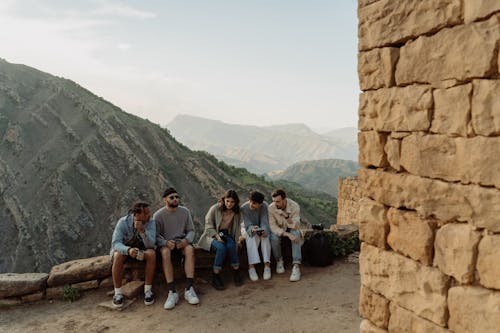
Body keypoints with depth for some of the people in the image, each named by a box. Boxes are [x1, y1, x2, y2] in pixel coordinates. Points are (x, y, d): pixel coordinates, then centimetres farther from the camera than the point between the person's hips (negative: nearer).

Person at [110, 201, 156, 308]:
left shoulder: (150, 223, -21)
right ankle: (118, 293, -22)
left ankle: (147, 290, -19)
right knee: (118, 256, -35)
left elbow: (150, 245, -30)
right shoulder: (123, 222, -24)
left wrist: (142, 230, -48)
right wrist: (128, 250, -50)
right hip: (123, 248, -1)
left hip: (141, 249, 1)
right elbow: (116, 243, -30)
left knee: (151, 254, -31)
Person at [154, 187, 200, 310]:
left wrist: (186, 240, -15)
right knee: (165, 252, -36)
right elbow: (156, 235, -4)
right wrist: (166, 242, -24)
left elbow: (191, 230, 6)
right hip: (165, 243, -2)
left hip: (181, 242, 2)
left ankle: (189, 289, -33)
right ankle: (172, 292, -35)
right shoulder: (158, 215, -5)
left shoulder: (185, 211, 2)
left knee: (190, 249, -32)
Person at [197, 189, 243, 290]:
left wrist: (236, 241, -7)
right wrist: (217, 236, -24)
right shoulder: (215, 208, -11)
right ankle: (215, 276, -23)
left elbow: (237, 229, 10)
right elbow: (208, 226, -9)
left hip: (227, 235, 3)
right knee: (221, 247, -34)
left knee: (231, 246, -32)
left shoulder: (237, 212, 3)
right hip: (212, 235, -3)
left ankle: (236, 271, -15)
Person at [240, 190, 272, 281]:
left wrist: (264, 231, -44)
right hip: (248, 228, -1)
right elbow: (248, 224, -24)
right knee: (252, 237, -34)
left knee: (265, 236, -32)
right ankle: (251, 266, -38)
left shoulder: (264, 206, -21)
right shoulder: (244, 208, -23)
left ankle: (267, 265, -35)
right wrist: (252, 229, -47)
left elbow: (264, 222, -23)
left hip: (261, 228, 1)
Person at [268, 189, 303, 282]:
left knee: (296, 234, -33)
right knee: (274, 237, -33)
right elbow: (273, 226, -25)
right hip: (278, 229, 0)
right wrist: (287, 235, -38)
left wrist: (287, 216, -47)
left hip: (291, 228, 0)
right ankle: (279, 261, -6)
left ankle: (296, 266, -37)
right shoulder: (271, 208, -22)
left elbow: (295, 226, -28)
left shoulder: (294, 206, -23)